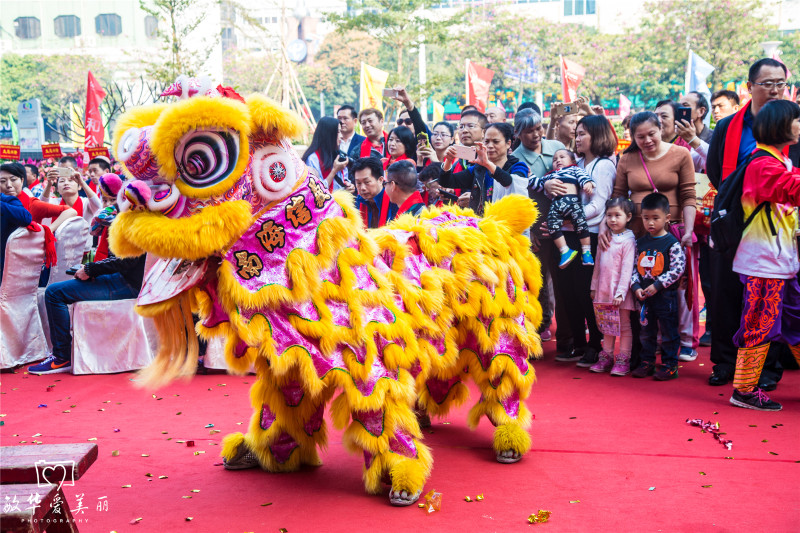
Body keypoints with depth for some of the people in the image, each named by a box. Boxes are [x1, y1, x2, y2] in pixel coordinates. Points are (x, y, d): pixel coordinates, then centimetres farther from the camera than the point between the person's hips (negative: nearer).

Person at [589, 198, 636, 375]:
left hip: (620, 291, -6)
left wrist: (620, 293, -19)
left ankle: (623, 361, 9)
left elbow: (627, 269, -15)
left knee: (624, 325, 4)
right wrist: (594, 286, 15)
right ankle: (606, 358, 23)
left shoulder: (628, 241, -12)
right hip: (604, 289, 6)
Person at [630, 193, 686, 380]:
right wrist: (636, 287, -6)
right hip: (644, 295, 5)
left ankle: (670, 365, 13)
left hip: (665, 295, -5)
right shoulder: (640, 243, 6)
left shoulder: (672, 243, -9)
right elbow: (634, 267, 8)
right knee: (646, 331, 14)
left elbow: (677, 268, -14)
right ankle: (647, 363, 24)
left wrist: (657, 285, -19)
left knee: (668, 332, 3)